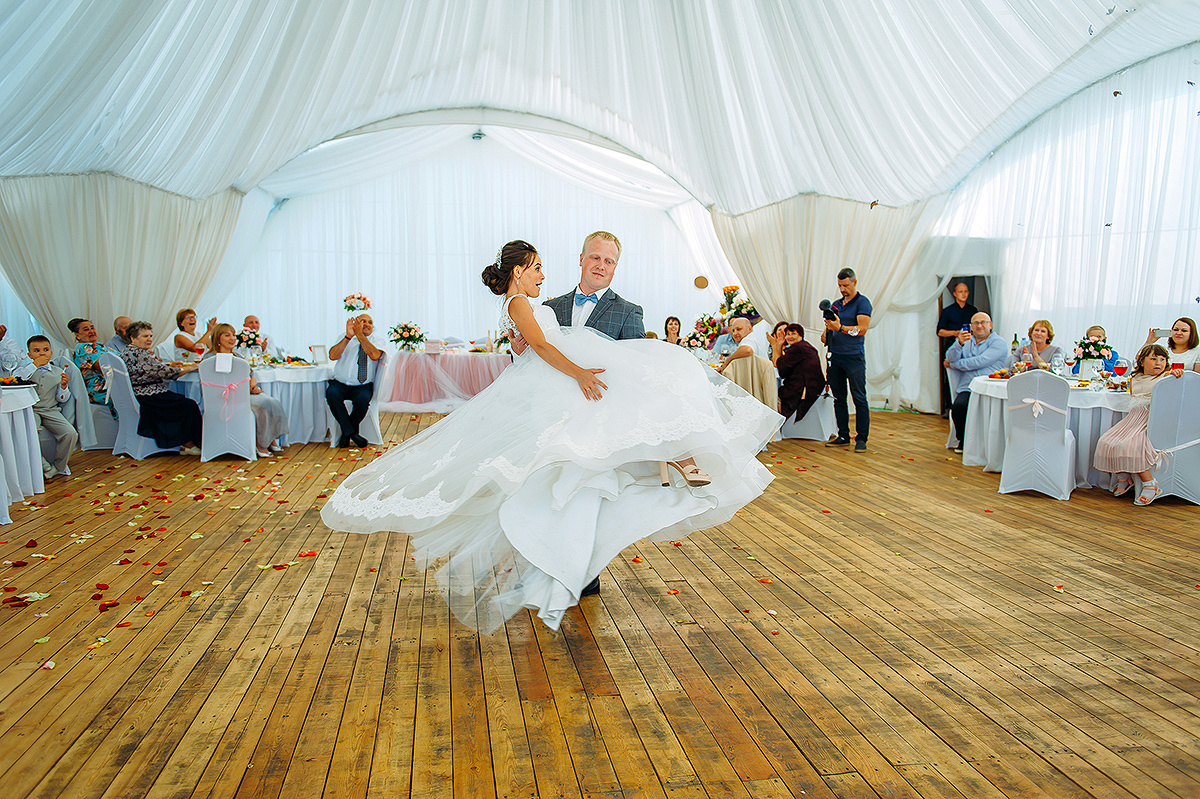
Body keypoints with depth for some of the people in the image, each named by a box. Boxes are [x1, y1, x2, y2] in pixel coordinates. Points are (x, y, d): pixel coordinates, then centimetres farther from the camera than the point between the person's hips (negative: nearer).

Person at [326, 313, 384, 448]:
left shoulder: (377, 342, 7)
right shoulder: (345, 339, 8)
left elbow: (374, 355, -17)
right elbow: (332, 356, -10)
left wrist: (359, 335, -19)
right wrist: (348, 336, -18)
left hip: (363, 386, -1)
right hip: (340, 384, 1)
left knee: (362, 399, -33)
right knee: (331, 394, -32)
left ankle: (346, 434, -9)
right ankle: (351, 433, -19)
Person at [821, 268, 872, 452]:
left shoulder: (862, 303, -2)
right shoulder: (835, 305, 19)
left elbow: (862, 329, -13)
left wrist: (840, 328, -23)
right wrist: (825, 335, 3)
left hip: (854, 357, -6)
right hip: (835, 357, 7)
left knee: (859, 398, -6)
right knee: (838, 398, 8)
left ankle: (861, 438, -2)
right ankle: (843, 436, 15)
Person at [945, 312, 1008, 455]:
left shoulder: (998, 343, 7)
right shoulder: (966, 340, 23)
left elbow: (979, 362, -8)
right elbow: (950, 358, 5)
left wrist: (952, 364, 3)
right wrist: (960, 343, -15)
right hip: (967, 388, 3)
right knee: (958, 406, -30)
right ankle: (963, 441, -3)